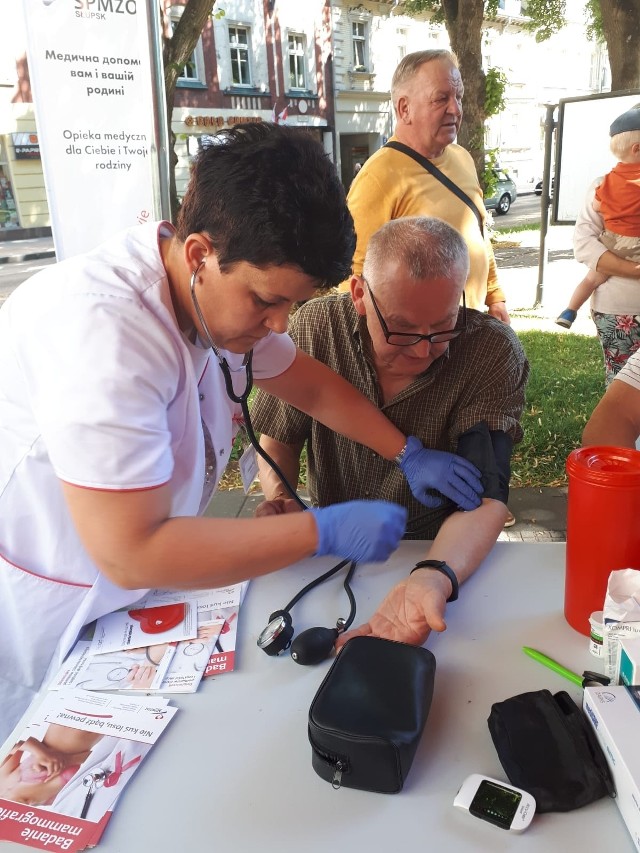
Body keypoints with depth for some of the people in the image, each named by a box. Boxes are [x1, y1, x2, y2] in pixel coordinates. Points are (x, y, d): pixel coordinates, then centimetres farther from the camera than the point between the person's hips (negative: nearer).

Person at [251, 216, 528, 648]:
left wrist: (436, 578, -43)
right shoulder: (314, 327, -12)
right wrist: (279, 500, -20)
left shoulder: (493, 352, -17)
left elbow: (484, 498, -23)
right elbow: (279, 438, 2)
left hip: (440, 553, -1)